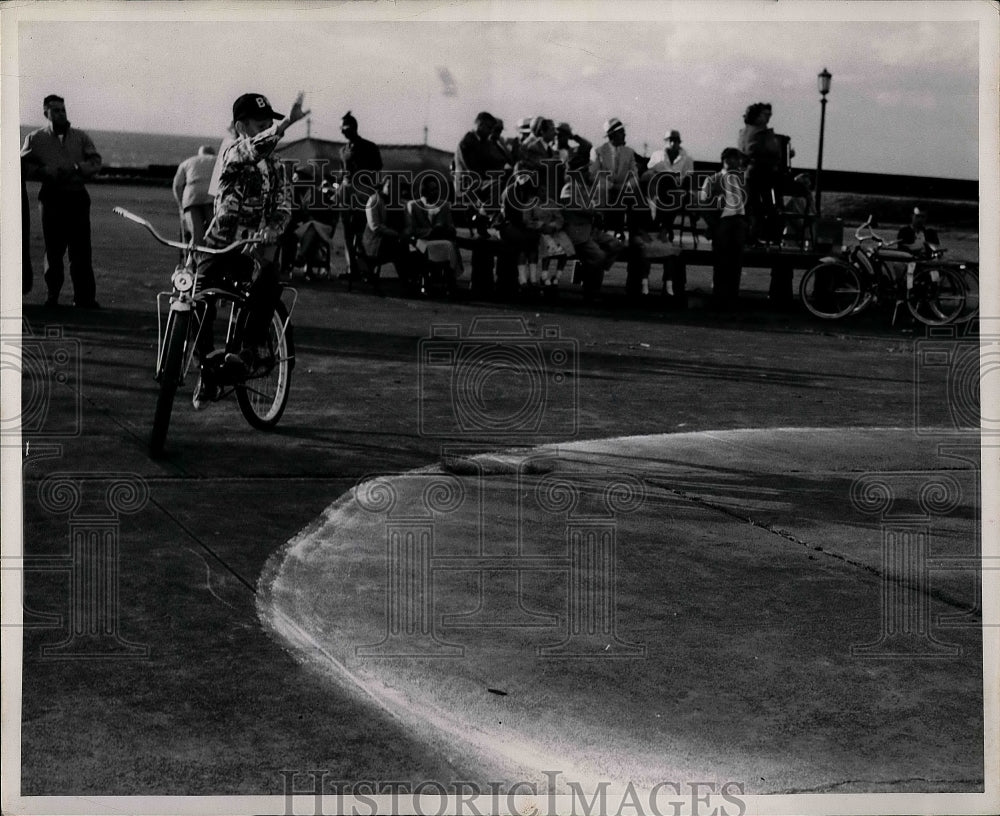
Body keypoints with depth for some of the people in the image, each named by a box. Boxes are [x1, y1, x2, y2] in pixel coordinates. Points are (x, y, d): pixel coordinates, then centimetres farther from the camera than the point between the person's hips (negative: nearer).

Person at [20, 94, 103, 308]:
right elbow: (24, 166, 3)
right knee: (53, 251, 5)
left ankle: (85, 298, 0)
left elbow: (96, 161, 7)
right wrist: (47, 172, -12)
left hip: (77, 197, 1)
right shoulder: (35, 138, 7)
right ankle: (52, 296, 13)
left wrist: (77, 168, -10)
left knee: (81, 251, -3)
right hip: (52, 199, -1)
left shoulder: (80, 137, 11)